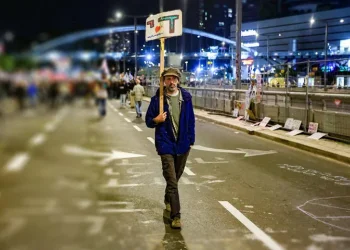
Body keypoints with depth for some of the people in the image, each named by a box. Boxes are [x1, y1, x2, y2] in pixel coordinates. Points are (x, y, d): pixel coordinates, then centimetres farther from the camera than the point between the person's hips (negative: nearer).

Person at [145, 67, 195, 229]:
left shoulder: (186, 97, -1)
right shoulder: (157, 99, -7)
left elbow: (191, 119, 6)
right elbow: (149, 121, 0)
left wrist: (191, 139, 4)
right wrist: (157, 120, -21)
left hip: (183, 144, 4)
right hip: (166, 145, -3)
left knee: (175, 177, 21)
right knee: (172, 181, -9)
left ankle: (168, 200, 47)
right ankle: (175, 216, -4)